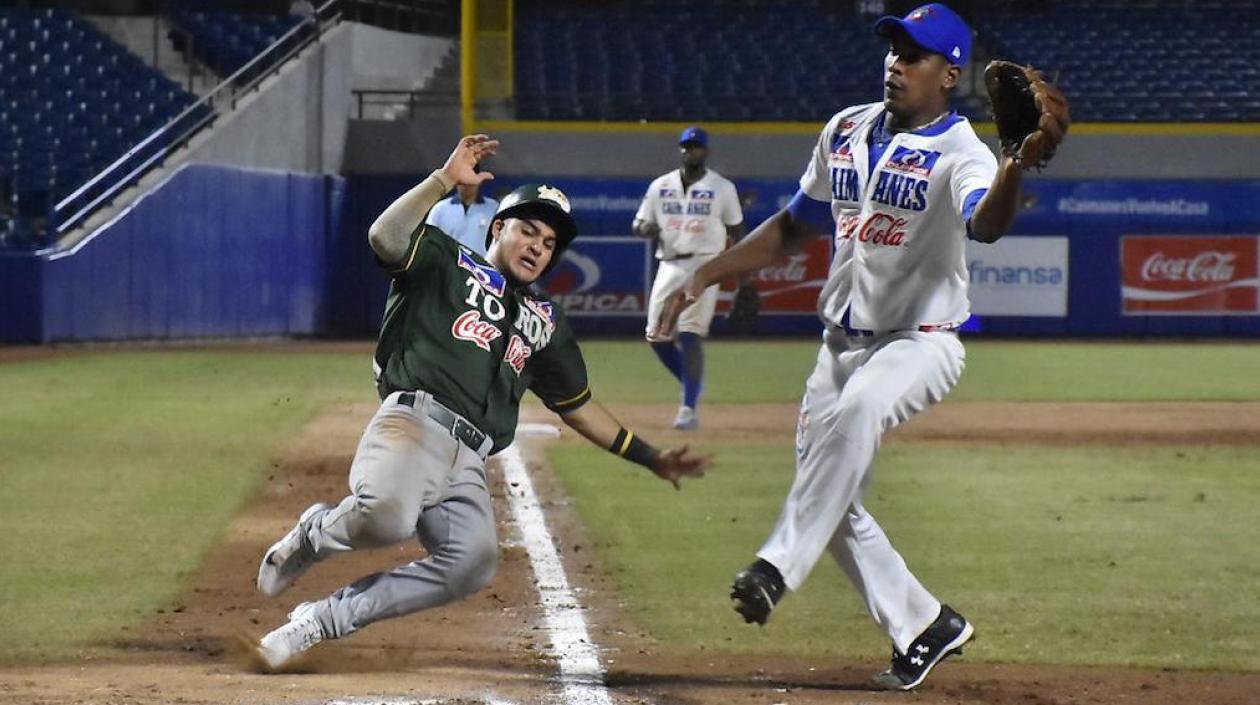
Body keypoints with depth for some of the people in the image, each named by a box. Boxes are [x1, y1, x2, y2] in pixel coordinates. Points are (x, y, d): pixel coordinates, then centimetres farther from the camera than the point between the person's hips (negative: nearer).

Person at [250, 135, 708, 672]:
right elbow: (384, 238, -6)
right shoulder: (446, 263, 15)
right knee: (386, 517, -38)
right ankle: (315, 533, 0)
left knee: (472, 564, -24)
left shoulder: (545, 322, 32)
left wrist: (651, 459, 29)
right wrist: (445, 180, -11)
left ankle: (321, 620, -12)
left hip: (468, 465, 6)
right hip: (415, 423, -6)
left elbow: (578, 406, 35)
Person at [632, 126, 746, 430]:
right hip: (669, 266, 4)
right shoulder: (660, 186, 11)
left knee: (690, 336, -15)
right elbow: (638, 224, 13)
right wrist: (645, 228, -12)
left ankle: (689, 409, -13)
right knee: (657, 336, 1)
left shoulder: (722, 188, 3)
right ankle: (694, 387, 24)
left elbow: (736, 233, 5)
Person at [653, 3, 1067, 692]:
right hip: (841, 343, 7)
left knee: (854, 413, -39)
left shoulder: (960, 154, -14)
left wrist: (1019, 163, -57)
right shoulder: (846, 131, 7)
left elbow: (986, 224, -37)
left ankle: (778, 567, -43)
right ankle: (923, 626, 24)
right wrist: (704, 275, 13)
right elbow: (794, 225, 18)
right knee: (833, 504, 8)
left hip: (920, 344, -7)